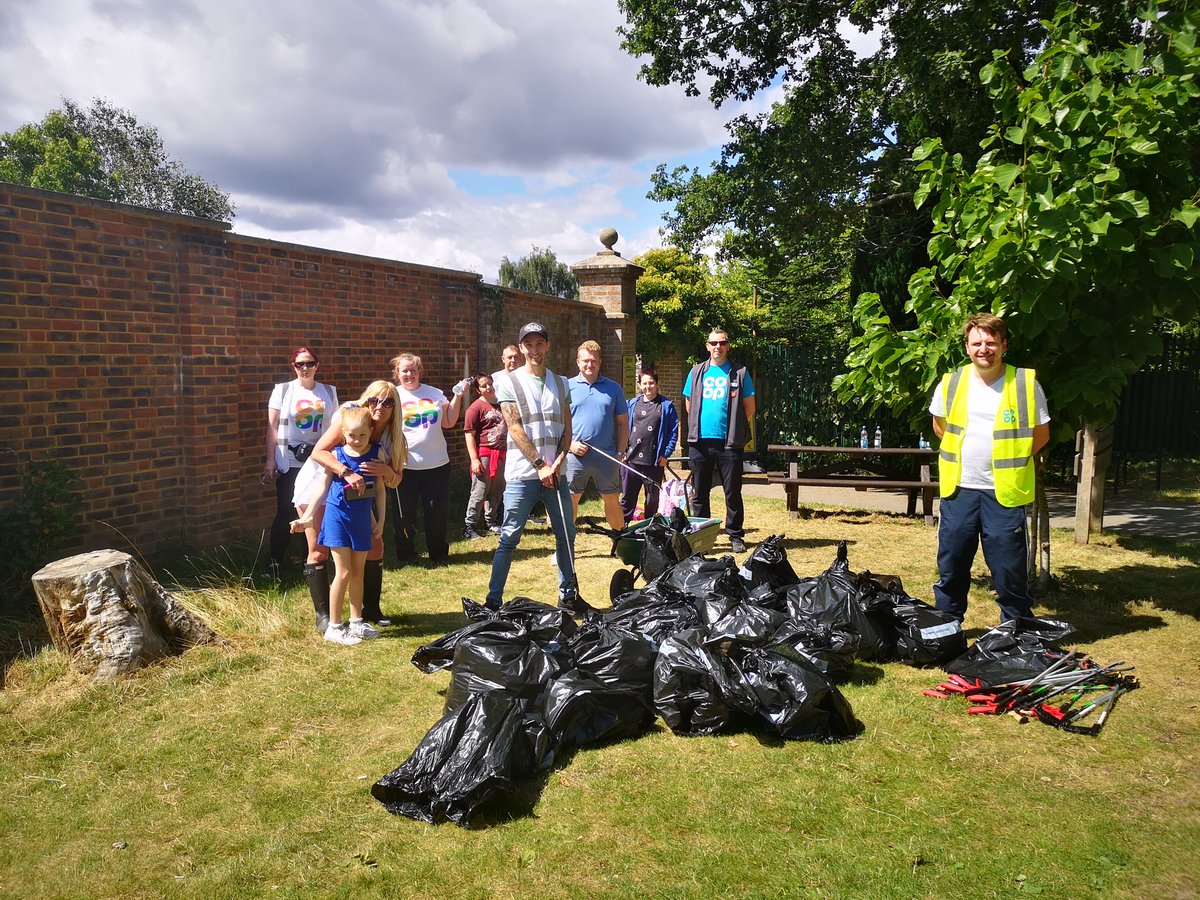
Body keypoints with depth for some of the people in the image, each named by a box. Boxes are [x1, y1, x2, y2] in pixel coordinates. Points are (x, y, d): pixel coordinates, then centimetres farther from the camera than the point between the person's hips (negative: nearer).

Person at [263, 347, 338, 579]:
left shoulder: (329, 392, 7)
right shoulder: (282, 390, 1)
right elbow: (272, 427, 0)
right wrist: (270, 461, -6)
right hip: (289, 462, -2)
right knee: (285, 513, 0)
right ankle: (275, 564, 9)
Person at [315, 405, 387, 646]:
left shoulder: (376, 453, -3)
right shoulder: (336, 456, -9)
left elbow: (380, 489, 4)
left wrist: (380, 521, 5)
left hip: (362, 519, 3)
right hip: (337, 517, -3)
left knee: (358, 572, 13)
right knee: (344, 572, -4)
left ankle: (356, 622, 27)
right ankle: (334, 627, 7)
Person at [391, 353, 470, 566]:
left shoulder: (435, 393, 8)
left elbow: (448, 422, 9)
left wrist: (457, 397, 3)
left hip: (437, 463, 3)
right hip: (406, 466, -2)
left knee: (438, 511, 8)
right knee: (405, 513, 6)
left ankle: (439, 554, 22)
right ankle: (405, 555, 20)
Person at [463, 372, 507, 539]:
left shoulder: (501, 404, 13)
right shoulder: (476, 408, -8)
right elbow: (469, 434, -12)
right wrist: (474, 459, -18)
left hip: (501, 455, 7)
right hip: (484, 455, -6)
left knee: (497, 492, 14)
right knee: (479, 493, -5)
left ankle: (491, 521, 28)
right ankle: (470, 526, 3)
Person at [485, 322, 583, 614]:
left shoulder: (560, 383, 12)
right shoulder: (510, 382, -1)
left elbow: (566, 427, 8)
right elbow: (515, 428, -8)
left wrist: (559, 461, -8)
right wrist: (540, 465, -13)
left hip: (555, 473, 5)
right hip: (522, 473, -5)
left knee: (566, 534, 10)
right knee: (509, 538, -2)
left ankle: (568, 595, 23)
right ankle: (493, 600, 6)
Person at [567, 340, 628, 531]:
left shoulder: (613, 388, 7)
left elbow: (622, 423, 9)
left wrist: (621, 452, 1)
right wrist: (570, 443, -9)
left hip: (607, 456, 1)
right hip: (575, 456, -1)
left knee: (612, 499, 10)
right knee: (570, 499, 5)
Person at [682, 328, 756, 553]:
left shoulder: (739, 373, 4)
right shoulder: (697, 372, 11)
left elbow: (749, 408, 6)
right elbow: (689, 404, 17)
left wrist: (736, 429, 5)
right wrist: (697, 427, 11)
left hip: (729, 442, -2)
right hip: (699, 441, 2)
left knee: (733, 493, 2)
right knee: (700, 492, 9)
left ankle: (736, 536, 12)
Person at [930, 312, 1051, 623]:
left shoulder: (1025, 383, -4)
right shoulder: (950, 383, 2)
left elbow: (1041, 434, 4)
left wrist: (1009, 457, -1)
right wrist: (964, 452, 10)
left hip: (1004, 491, -2)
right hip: (958, 488, 3)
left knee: (1009, 568, 3)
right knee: (951, 565, 11)